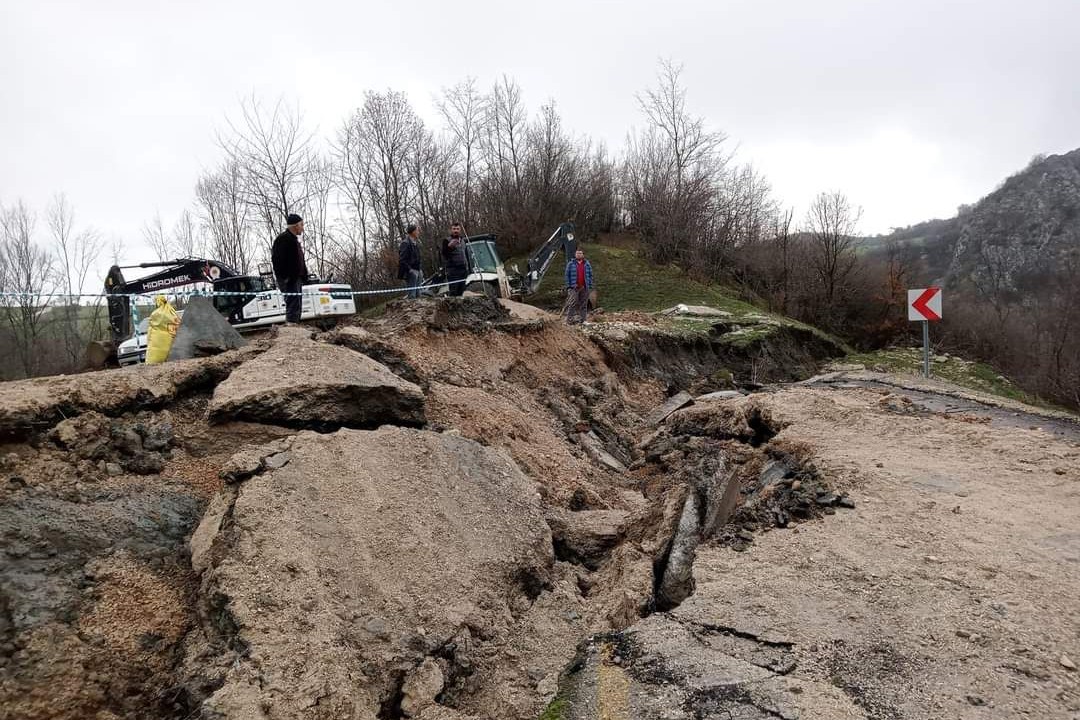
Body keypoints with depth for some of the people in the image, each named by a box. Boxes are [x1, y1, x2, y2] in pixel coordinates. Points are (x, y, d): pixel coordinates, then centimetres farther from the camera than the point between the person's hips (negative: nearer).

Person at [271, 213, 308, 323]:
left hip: (296, 279, 11)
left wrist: (303, 276, 17)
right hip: (289, 280, -11)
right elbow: (277, 260, -19)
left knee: (297, 307, 13)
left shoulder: (293, 239, 22)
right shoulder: (283, 239, -11)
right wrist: (284, 278, -23)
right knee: (293, 306, -15)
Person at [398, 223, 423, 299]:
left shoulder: (416, 244, 16)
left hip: (418, 272, 9)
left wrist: (421, 270, 11)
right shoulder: (405, 243, -11)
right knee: (412, 294, -9)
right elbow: (402, 260, -16)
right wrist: (410, 270, -19)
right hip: (411, 272, -9)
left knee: (418, 294, 9)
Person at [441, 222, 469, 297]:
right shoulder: (447, 240, -2)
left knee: (461, 291, 3)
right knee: (453, 292, -14)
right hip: (453, 269, -6)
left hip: (463, 269, 7)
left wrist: (467, 267, 20)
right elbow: (444, 253, -15)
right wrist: (449, 246, -34)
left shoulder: (462, 240, 20)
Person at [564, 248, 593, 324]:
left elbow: (590, 276, 12)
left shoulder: (587, 264, 11)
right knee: (572, 304, -11)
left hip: (584, 288, 3)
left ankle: (582, 320, 11)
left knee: (584, 304, 4)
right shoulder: (570, 264, 5)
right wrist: (568, 286, -5)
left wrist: (590, 286, 3)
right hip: (574, 287, -3)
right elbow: (567, 275, 4)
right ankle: (569, 319, -10)